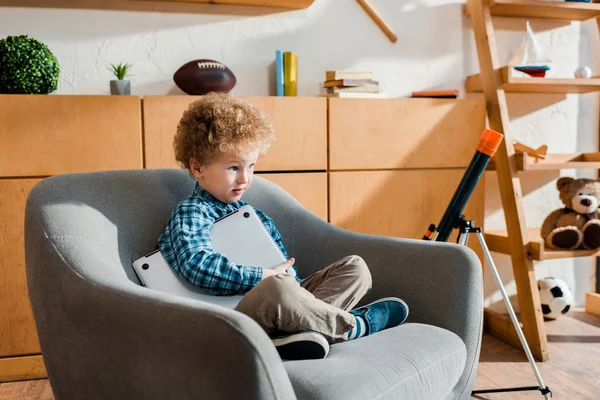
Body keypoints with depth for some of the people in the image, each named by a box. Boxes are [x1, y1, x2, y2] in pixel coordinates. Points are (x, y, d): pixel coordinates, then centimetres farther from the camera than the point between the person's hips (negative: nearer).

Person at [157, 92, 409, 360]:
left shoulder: (254, 215, 22)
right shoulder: (189, 214, -2)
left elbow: (287, 267, 21)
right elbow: (199, 266, -21)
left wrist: (287, 275, -3)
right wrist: (263, 276, -19)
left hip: (277, 304, 8)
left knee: (355, 267, 1)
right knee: (276, 287, -40)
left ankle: (306, 328, -29)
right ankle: (353, 325, -12)